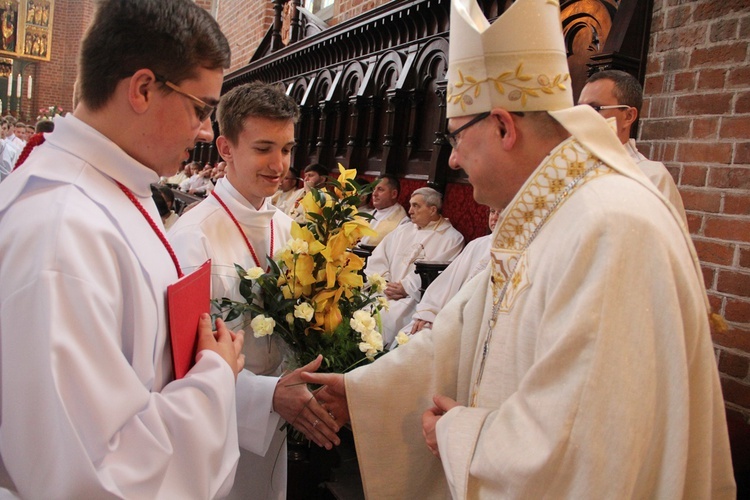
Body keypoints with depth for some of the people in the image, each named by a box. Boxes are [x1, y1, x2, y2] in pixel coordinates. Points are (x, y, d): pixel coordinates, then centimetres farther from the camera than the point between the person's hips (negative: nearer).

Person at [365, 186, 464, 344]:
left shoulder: (452, 239, 4)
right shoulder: (402, 230, 22)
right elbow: (377, 260, 14)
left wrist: (406, 288, -12)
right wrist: (384, 285, -4)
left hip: (417, 297, -5)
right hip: (385, 293, 5)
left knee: (388, 316, -32)